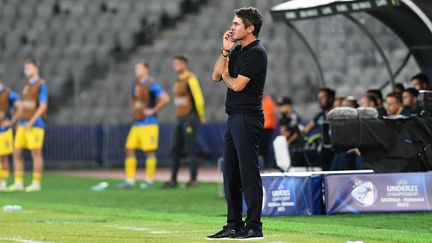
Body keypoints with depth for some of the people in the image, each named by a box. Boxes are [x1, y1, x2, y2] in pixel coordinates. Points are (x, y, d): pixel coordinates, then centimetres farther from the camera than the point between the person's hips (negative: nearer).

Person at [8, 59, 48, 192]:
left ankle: (36, 183, 1)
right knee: (17, 152, 3)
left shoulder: (41, 85, -7)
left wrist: (31, 122, -20)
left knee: (36, 153, -5)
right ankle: (18, 183, 6)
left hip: (35, 125, -8)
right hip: (23, 125, 8)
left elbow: (43, 106, -15)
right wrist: (20, 122, 17)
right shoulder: (27, 86, 18)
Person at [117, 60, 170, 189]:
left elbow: (165, 99, -19)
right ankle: (130, 180, 4)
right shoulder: (136, 85, 15)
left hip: (148, 124, -8)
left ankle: (149, 179, 3)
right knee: (129, 149, 2)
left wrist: (152, 110, -14)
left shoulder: (151, 84, -10)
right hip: (136, 124, 8)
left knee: (149, 151, -4)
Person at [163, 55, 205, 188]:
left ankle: (193, 180, 0)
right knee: (174, 149, 5)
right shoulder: (179, 80, 16)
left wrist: (201, 116, -8)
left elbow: (198, 97, -15)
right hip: (180, 119, 9)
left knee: (190, 150, -5)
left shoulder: (190, 79, -12)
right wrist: (179, 116, 17)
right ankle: (173, 180, 8)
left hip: (190, 118, -9)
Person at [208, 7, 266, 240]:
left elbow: (237, 85, -17)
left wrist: (226, 75, 5)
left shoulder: (256, 53, -12)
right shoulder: (237, 50, 16)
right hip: (233, 117, 10)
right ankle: (234, 225, 15)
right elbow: (216, 75, 13)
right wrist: (226, 50, 3)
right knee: (230, 173, 11)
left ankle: (254, 227, -8)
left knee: (248, 172, -9)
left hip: (247, 118, -10)